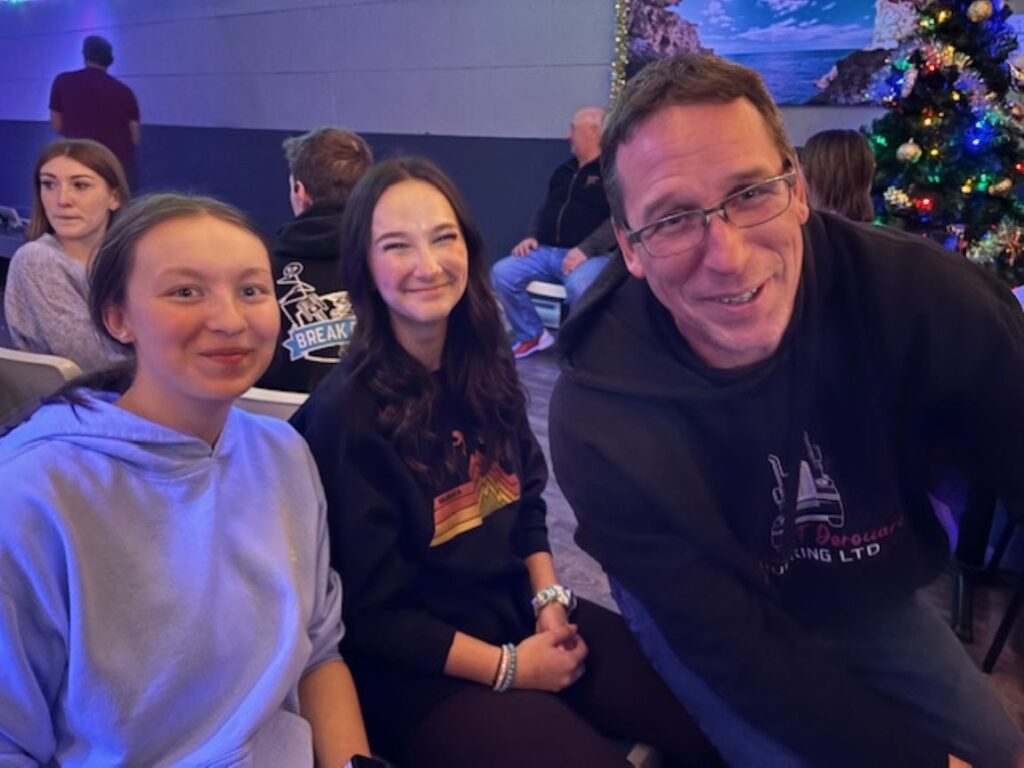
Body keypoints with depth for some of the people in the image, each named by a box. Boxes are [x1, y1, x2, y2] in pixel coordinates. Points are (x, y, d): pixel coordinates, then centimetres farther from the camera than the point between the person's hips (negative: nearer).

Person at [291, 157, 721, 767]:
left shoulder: (485, 365, 2)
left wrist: (550, 600, -4)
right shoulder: (347, 415, -18)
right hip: (420, 670, -5)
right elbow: (372, 613, -14)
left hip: (524, 611, 6)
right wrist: (508, 666, -14)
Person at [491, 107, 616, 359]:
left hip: (591, 255, -7)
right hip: (546, 251, 7)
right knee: (501, 273, -14)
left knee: (578, 286, -40)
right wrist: (533, 236, 10)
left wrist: (586, 249, -23)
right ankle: (531, 336, 0)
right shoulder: (564, 171, 23)